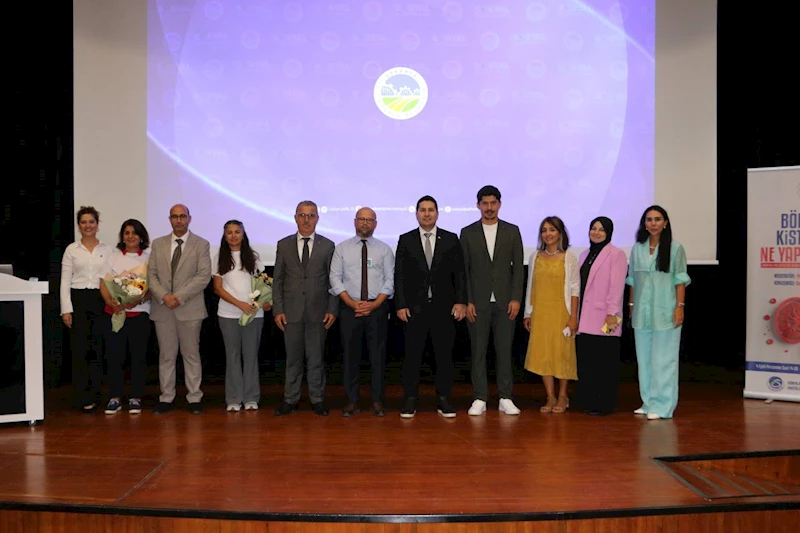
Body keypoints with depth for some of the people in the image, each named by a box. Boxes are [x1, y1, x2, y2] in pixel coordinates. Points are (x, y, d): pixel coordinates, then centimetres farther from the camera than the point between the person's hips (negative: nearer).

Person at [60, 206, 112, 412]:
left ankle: (94, 395, 14)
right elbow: (65, 282, 1)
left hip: (100, 301, 1)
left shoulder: (107, 250, 8)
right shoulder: (71, 250, 4)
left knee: (97, 349, 4)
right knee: (80, 349, -2)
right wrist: (66, 309, -6)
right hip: (78, 300, -1)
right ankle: (84, 398, 4)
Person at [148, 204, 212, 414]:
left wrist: (180, 296, -15)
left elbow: (204, 276, -8)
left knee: (191, 354, 4)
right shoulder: (158, 244, 11)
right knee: (166, 355, 8)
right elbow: (151, 274, 6)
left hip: (189, 308, -2)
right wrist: (163, 296, -11)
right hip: (162, 308, 3)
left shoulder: (201, 244, 2)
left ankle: (194, 398, 11)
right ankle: (166, 397, 17)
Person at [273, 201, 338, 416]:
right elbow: (278, 280, 6)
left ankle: (317, 399, 17)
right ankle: (290, 399, 17)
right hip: (292, 311, 1)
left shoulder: (327, 245, 4)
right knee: (292, 358, 7)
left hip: (318, 311, -1)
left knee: (316, 358, 6)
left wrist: (332, 310, -4)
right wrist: (278, 309, -2)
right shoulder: (284, 245, 6)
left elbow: (333, 280, 3)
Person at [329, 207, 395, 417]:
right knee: (350, 354, 4)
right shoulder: (341, 248, 7)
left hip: (377, 307, 0)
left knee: (378, 354, 2)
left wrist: (374, 304, -11)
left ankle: (377, 401, 11)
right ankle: (351, 401, 13)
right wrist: (352, 303, -11)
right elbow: (335, 278, 1)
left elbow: (390, 280, 2)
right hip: (349, 307, 0)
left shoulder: (384, 249, 7)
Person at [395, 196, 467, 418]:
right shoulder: (405, 240, 6)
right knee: (412, 355, 3)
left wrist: (461, 301, -5)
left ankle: (443, 399, 15)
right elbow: (399, 275, 3)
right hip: (415, 307, 0)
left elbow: (459, 273, 4)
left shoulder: (451, 239, 6)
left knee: (444, 355, 4)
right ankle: (410, 399, 12)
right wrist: (401, 304, -5)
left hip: (444, 307, 1)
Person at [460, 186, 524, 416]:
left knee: (504, 350, 4)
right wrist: (467, 301, -5)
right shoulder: (467, 232, 4)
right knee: (478, 351, 4)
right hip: (477, 302, 0)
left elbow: (518, 267, 4)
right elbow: (463, 269, 2)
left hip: (504, 302, 0)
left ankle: (505, 398, 13)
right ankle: (479, 399, 11)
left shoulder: (512, 231, 6)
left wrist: (516, 299, -4)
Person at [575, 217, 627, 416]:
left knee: (604, 363, -1)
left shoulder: (616, 254, -3)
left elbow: (616, 286, -11)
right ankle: (588, 400, 17)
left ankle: (605, 404, 7)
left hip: (603, 319, -6)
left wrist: (612, 313, -16)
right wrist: (575, 313, 13)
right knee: (586, 360, 8)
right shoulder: (585, 254, 18)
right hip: (585, 319, 7)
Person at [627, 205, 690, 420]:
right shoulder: (637, 249, 9)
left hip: (665, 312, -4)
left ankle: (662, 405, 5)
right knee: (644, 358, 9)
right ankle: (648, 402, 19)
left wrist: (680, 307, -10)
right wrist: (631, 306, 10)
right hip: (642, 311, 4)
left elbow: (680, 280, -3)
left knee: (663, 358, -1)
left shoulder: (675, 248, -1)